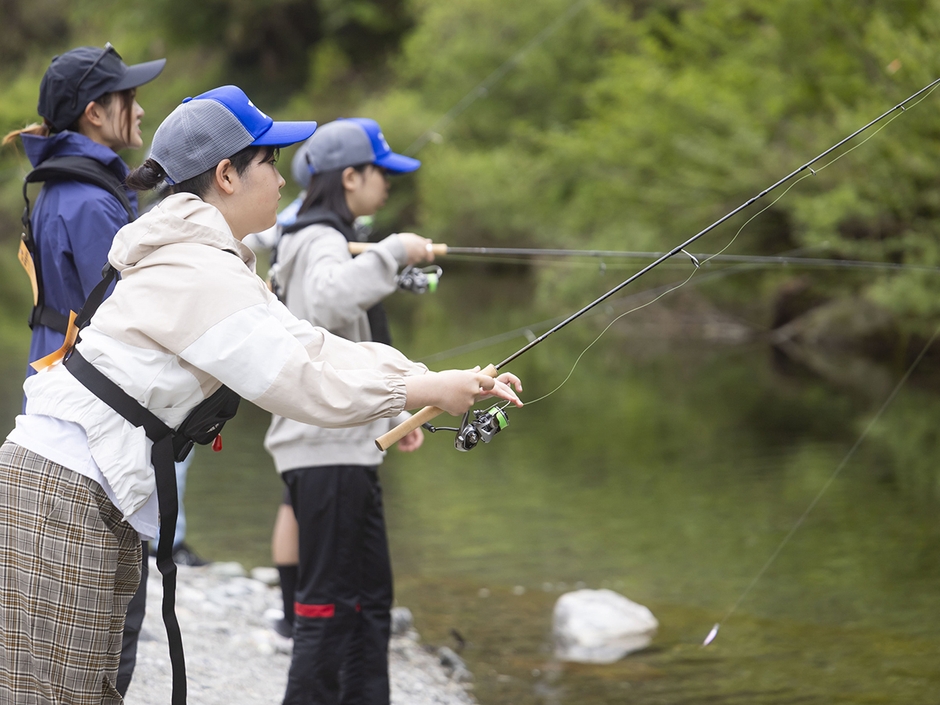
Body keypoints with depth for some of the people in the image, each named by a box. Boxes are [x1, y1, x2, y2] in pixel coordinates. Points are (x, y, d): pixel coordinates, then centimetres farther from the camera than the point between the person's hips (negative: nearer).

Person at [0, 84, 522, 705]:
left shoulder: (217, 263, 14)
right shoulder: (200, 276, -19)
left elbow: (306, 346, 12)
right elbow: (308, 386, -20)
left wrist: (449, 379, 5)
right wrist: (430, 391, -9)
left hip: (100, 489, 10)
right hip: (60, 490, -10)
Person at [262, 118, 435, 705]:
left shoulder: (330, 239, 20)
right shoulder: (324, 242, -11)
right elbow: (327, 302, -36)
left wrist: (391, 415, 20)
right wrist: (393, 252, -28)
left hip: (349, 446, 11)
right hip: (327, 449, -11)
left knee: (371, 599, 14)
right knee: (329, 605, -8)